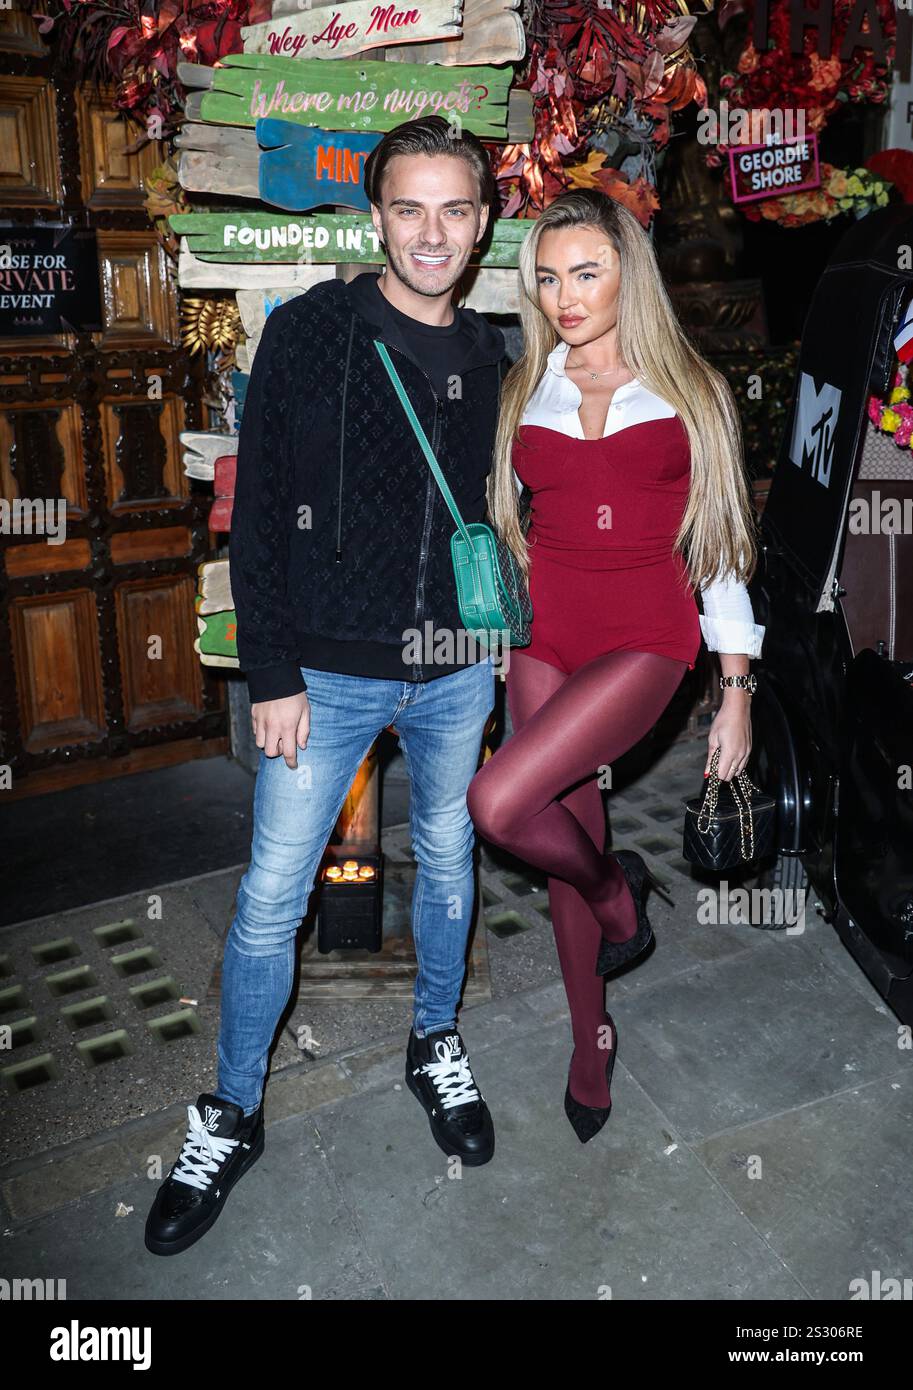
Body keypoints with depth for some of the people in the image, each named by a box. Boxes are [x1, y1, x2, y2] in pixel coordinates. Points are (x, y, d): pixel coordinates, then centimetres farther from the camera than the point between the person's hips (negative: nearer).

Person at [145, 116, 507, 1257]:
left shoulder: (490, 359, 5)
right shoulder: (311, 331, -7)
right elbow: (259, 509, -8)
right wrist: (271, 672, -12)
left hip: (456, 672, 4)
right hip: (329, 672, -3)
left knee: (447, 870, 18)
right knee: (271, 900, 3)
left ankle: (436, 1046, 43)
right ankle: (232, 1116, 24)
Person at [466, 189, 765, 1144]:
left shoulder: (690, 391, 2)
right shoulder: (523, 395, 9)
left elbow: (721, 545, 2)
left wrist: (737, 692, -1)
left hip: (647, 636, -3)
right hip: (545, 633, 4)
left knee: (499, 803, -24)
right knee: (572, 835, 10)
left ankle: (615, 891, 10)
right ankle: (591, 1036, 33)